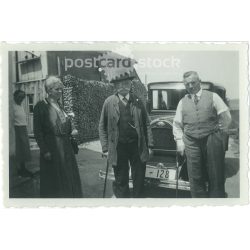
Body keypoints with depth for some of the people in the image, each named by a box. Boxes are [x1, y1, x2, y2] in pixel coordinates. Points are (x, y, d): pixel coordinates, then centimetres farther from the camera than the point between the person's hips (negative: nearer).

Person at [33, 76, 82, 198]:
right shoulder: (40, 106, -11)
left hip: (65, 146, 7)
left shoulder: (59, 105, 11)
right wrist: (44, 151, -16)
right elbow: (37, 131, -13)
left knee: (69, 177, 16)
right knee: (54, 180, 6)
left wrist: (71, 132, 1)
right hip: (51, 148, -7)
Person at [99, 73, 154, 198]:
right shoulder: (109, 102, -1)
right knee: (121, 181, 10)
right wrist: (105, 148, -4)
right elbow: (102, 126, 1)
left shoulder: (137, 101, 5)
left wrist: (149, 145, 1)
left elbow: (146, 124, 5)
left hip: (137, 146, 2)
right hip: (118, 148, -1)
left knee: (139, 180, 11)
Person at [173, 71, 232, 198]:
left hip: (212, 141, -1)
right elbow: (177, 124, 14)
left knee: (216, 176, 4)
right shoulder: (182, 102, 14)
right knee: (195, 178, 4)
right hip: (191, 143, 2)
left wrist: (219, 132, 5)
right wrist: (179, 140, 5)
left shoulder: (212, 96, 7)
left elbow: (226, 116, 6)